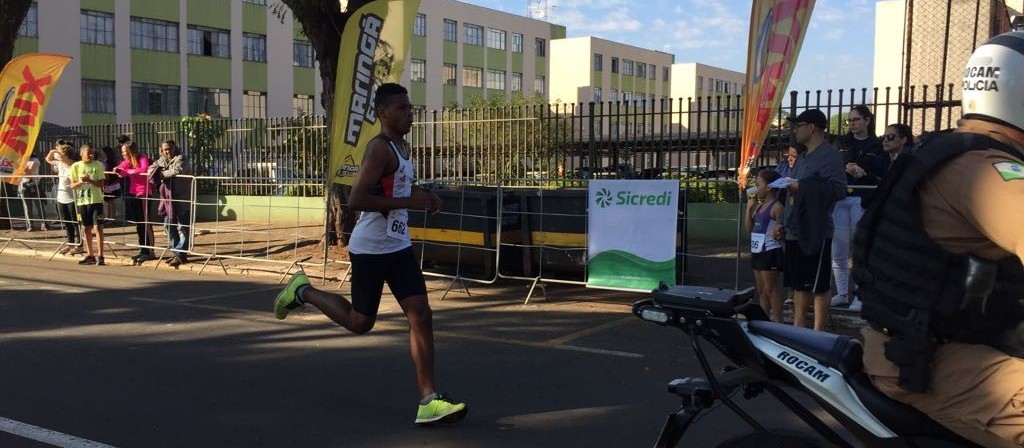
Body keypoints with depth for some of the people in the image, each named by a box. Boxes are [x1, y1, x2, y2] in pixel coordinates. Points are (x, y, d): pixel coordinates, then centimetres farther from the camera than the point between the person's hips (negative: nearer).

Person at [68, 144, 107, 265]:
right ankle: (90, 255, 19)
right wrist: (81, 182, -15)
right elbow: (72, 185, 3)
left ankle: (100, 255, -7)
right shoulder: (76, 166, 4)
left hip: (96, 200, -3)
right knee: (86, 228, 10)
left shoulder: (97, 165, -2)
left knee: (97, 227, -8)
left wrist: (90, 180, -20)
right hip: (82, 201, 3)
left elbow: (101, 184, -4)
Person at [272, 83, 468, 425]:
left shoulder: (402, 146, 12)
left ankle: (428, 402, -1)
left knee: (421, 317, -2)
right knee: (359, 322, 9)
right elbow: (357, 199, -26)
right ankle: (302, 291, 32)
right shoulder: (379, 148, -17)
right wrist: (409, 201, -25)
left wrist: (420, 197, 8)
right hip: (371, 249, -8)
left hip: (399, 246, 8)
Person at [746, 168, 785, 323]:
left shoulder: (776, 206, -13)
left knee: (770, 288, -6)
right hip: (757, 251, 9)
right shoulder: (759, 206, 13)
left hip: (770, 252, -9)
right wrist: (749, 207, 7)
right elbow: (749, 228, 14)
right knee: (761, 290, 14)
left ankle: (777, 321, 0)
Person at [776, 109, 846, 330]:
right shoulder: (803, 158, 19)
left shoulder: (829, 156, -10)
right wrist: (784, 224, 21)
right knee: (798, 285, 14)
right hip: (796, 232, 9)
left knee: (818, 287, -2)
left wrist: (802, 187, -21)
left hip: (816, 233, -9)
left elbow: (839, 189, -22)